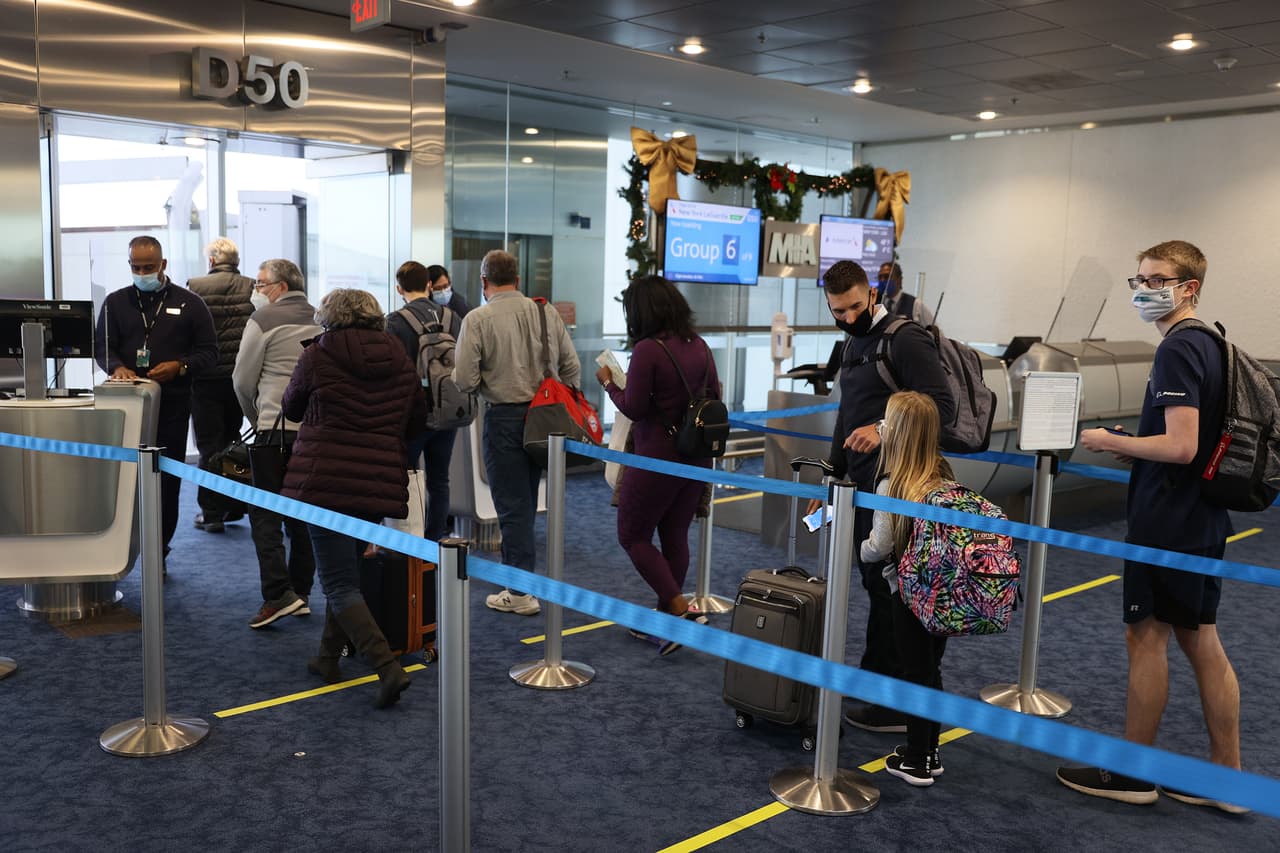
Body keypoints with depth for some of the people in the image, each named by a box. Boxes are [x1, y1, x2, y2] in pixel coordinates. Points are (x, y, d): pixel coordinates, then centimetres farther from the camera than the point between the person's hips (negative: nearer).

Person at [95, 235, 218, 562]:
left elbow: (209, 351, 5)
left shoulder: (189, 303, 7)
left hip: (172, 403, -1)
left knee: (167, 478, 3)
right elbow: (101, 347, 8)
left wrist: (180, 367, -13)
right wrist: (117, 367, -15)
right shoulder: (115, 302, 11)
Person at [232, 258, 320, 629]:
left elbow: (243, 380, -1)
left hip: (277, 430, -6)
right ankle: (301, 592, 18)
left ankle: (277, 594, -8)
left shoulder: (265, 319, -6)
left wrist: (255, 416, 17)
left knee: (265, 514, 0)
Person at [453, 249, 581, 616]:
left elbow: (465, 379, -14)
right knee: (527, 502, 18)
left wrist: (484, 381, 8)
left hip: (505, 417, -4)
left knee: (512, 505, 3)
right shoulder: (547, 312, 3)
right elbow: (571, 368, 4)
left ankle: (521, 591, 7)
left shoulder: (477, 319, -9)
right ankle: (516, 568, 30)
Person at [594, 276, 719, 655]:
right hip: (697, 454, 7)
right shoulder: (698, 345, 3)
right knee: (675, 536, 16)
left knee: (633, 535, 6)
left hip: (659, 456, -7)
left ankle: (682, 611, -5)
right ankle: (665, 616, 26)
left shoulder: (648, 350, -18)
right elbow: (713, 396, 10)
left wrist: (609, 383, 0)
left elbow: (634, 409, -16)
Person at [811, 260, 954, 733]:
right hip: (862, 485, 9)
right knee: (874, 582, 15)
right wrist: (832, 479, 25)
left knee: (887, 588, -7)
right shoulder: (852, 345, 18)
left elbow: (942, 405, -19)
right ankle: (876, 676, 27)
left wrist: (884, 429, -30)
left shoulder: (906, 340, -11)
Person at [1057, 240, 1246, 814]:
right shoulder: (1210, 345, 12)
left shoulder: (1177, 349, -18)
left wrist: (1109, 442, -13)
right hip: (1201, 518, 9)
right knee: (1200, 638, 14)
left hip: (1166, 521, -9)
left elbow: (1180, 445, -26)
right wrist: (1131, 451, 13)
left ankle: (1131, 774, 14)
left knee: (1146, 636, 2)